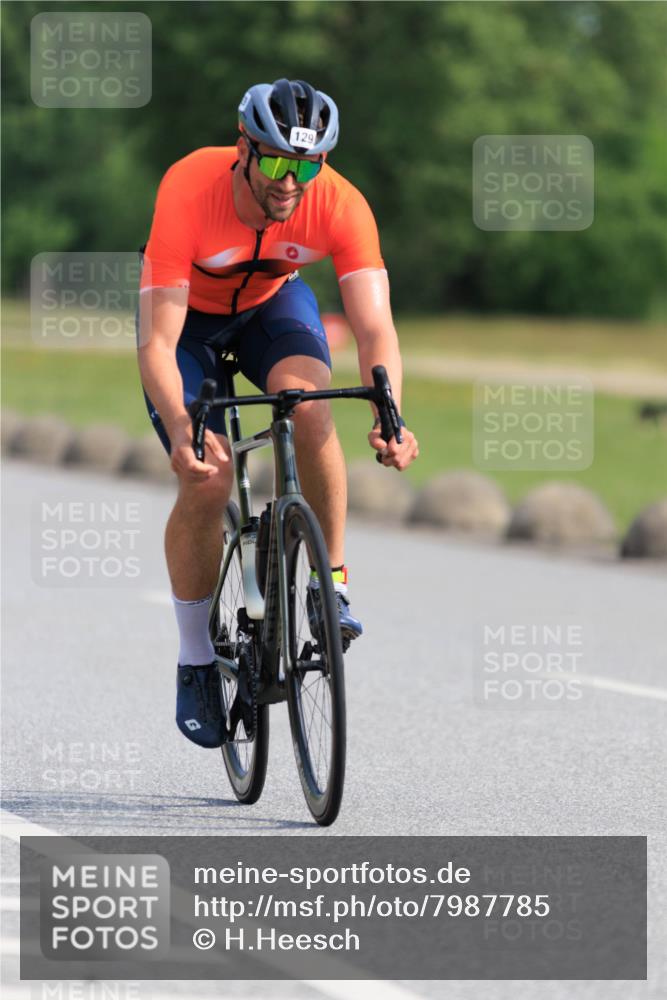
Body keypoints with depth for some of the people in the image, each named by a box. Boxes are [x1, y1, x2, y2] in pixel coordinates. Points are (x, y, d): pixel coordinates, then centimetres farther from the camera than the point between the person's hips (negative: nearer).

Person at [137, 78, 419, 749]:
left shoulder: (341, 206, -31)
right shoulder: (189, 191, -37)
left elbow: (374, 327, -35)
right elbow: (157, 344, -39)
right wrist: (182, 431, -55)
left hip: (273, 301, 2)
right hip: (188, 315, -1)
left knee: (310, 409, -31)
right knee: (206, 482, -15)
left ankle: (331, 585, -14)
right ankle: (196, 665, 4)